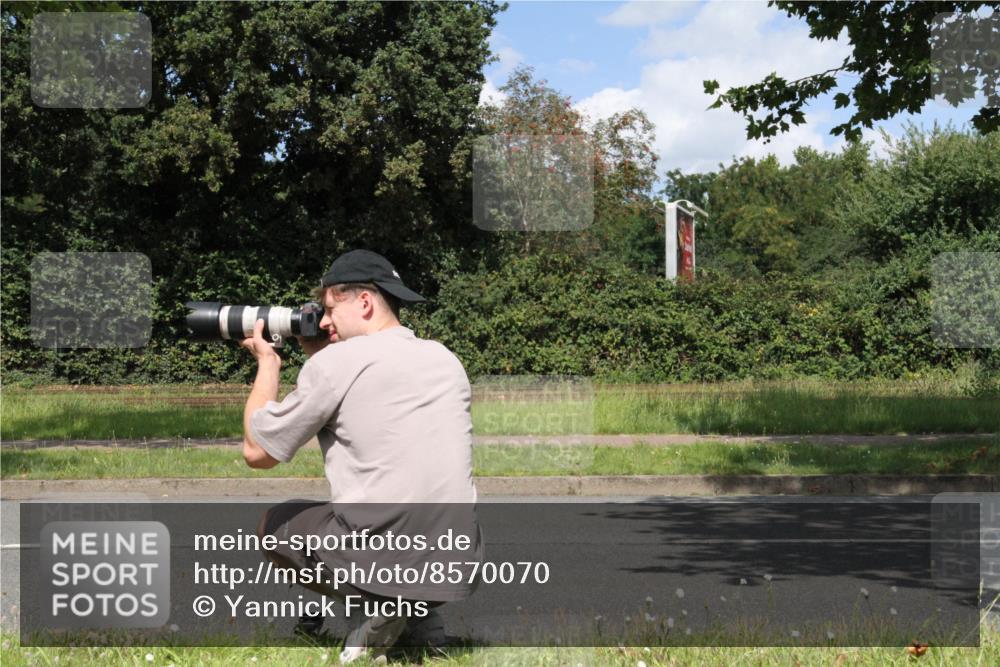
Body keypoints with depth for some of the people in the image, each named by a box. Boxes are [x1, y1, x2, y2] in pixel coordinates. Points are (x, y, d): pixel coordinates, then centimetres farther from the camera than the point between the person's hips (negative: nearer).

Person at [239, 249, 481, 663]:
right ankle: (419, 616, 14)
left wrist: (267, 363, 15)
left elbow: (258, 452, 3)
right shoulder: (446, 360, 12)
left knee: (273, 525, 24)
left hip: (375, 567, -6)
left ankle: (380, 610, 3)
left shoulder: (335, 362, -6)